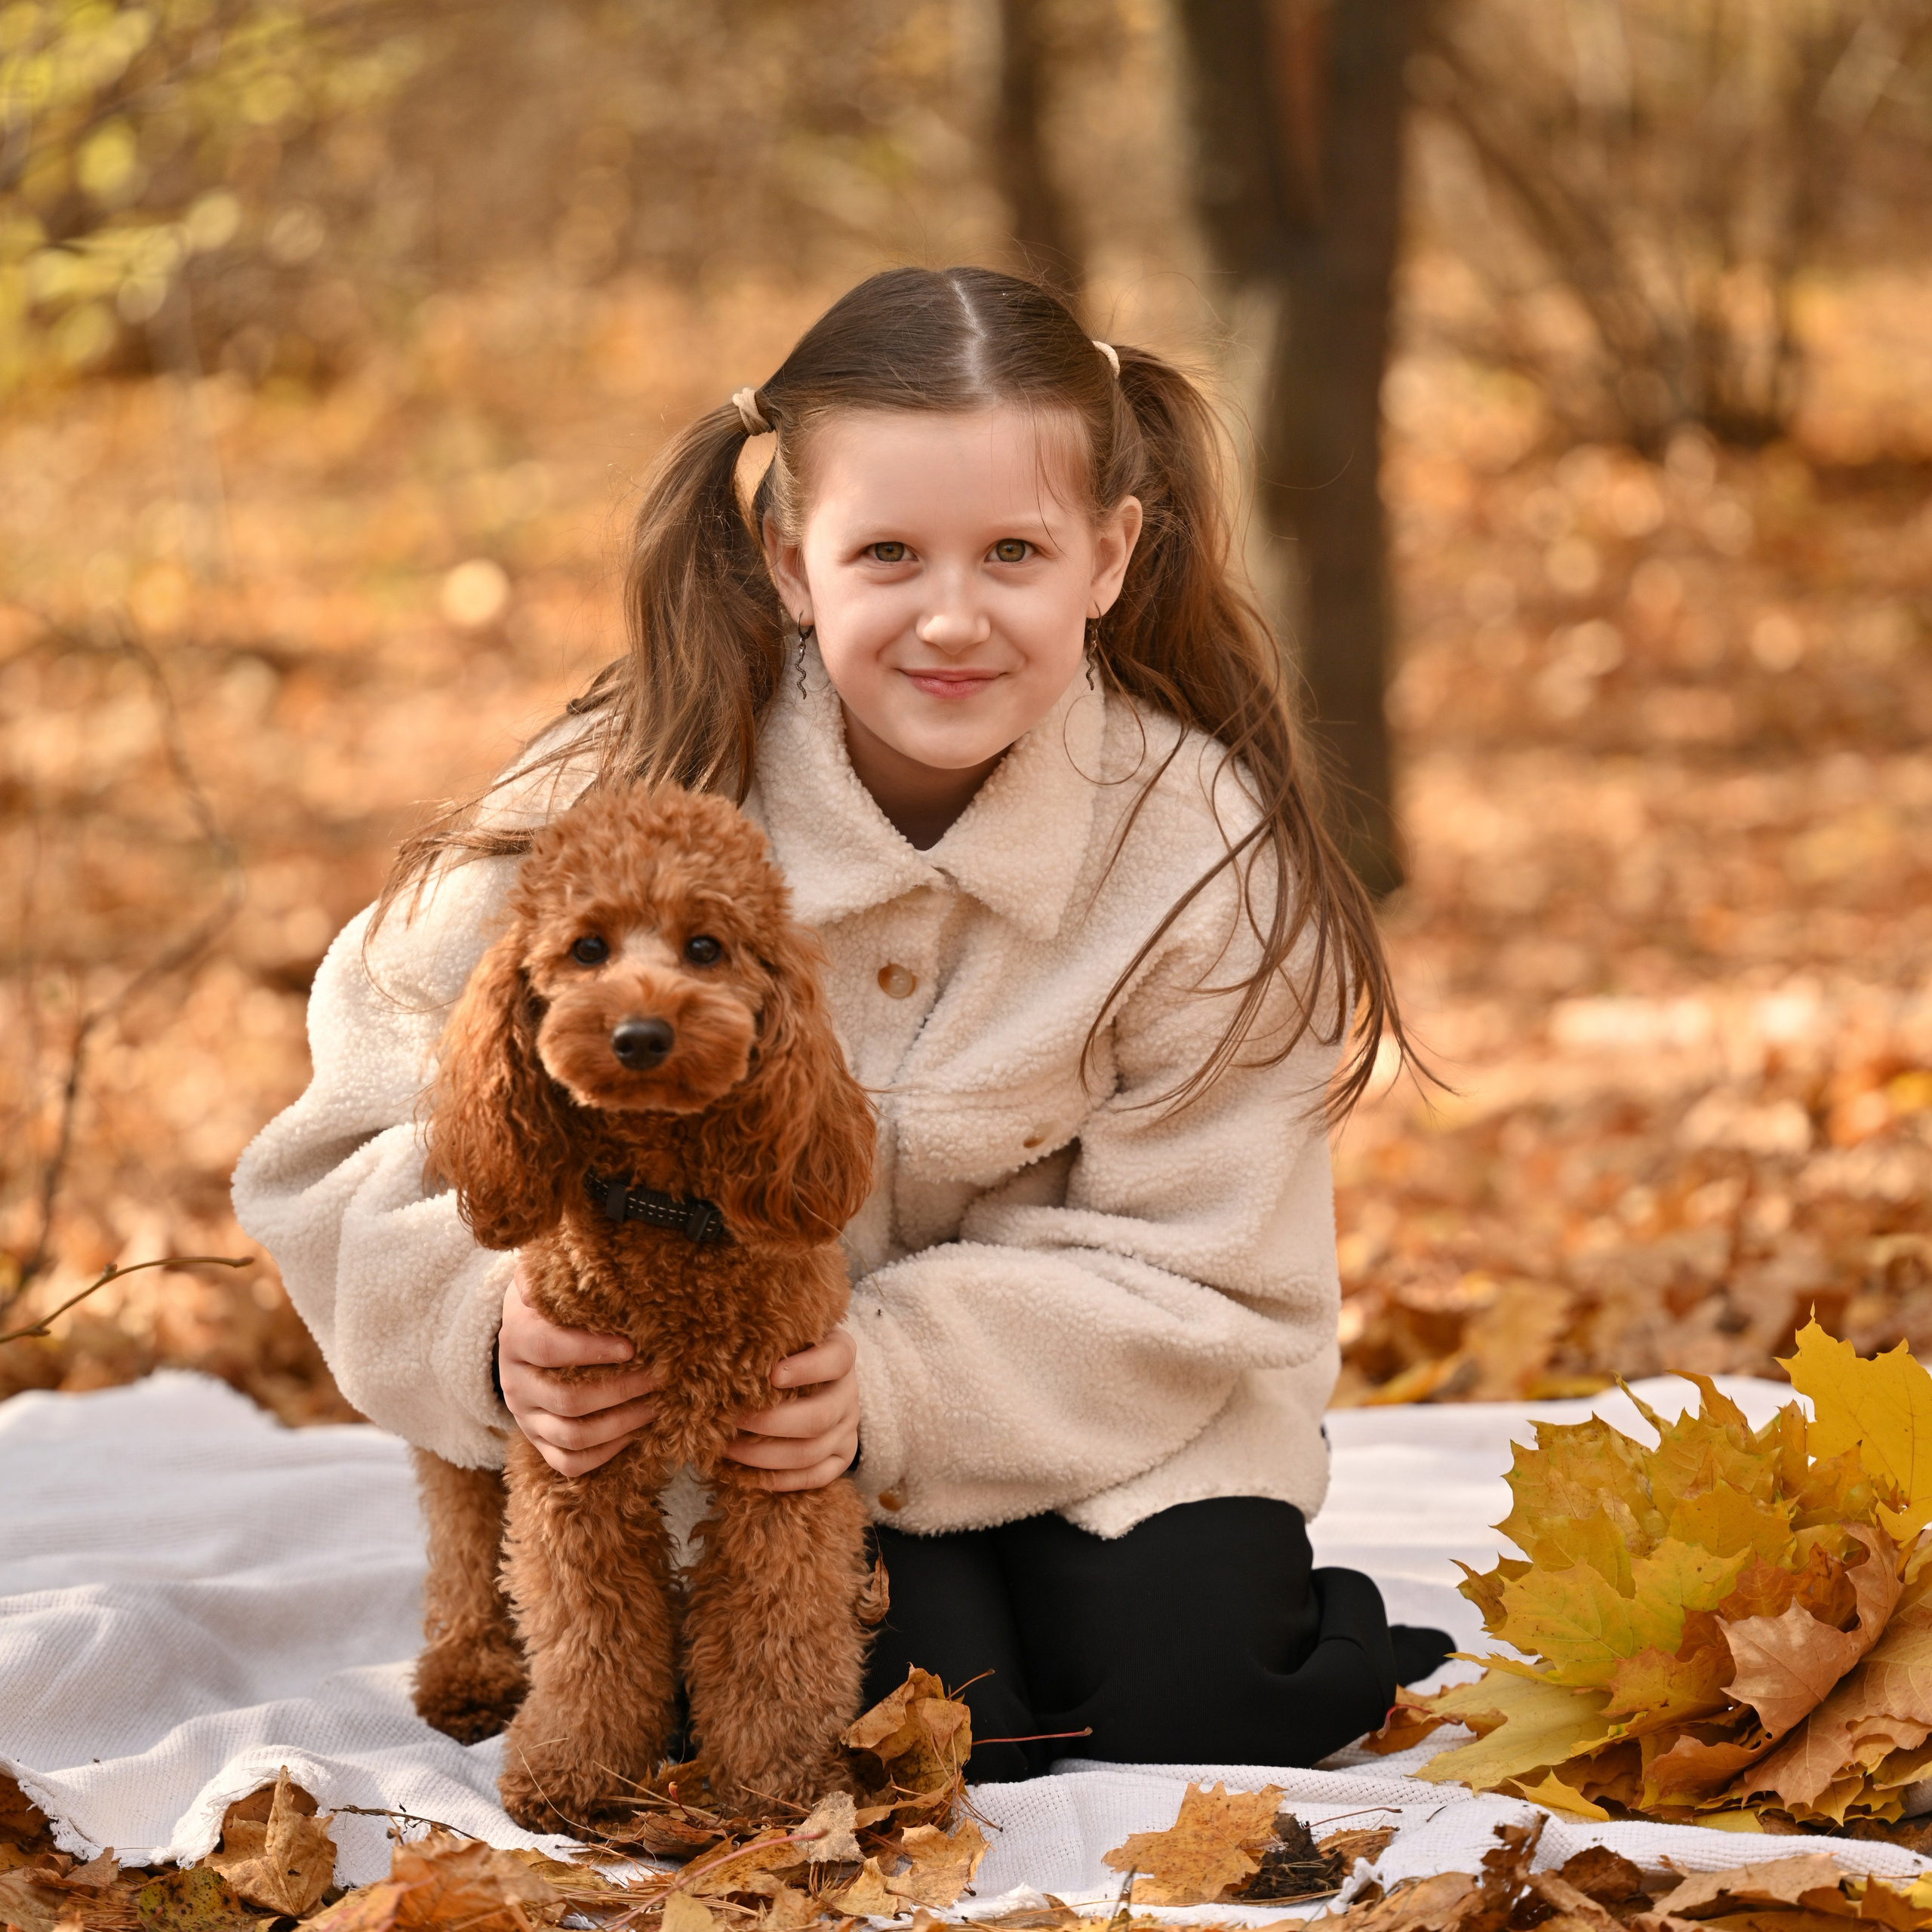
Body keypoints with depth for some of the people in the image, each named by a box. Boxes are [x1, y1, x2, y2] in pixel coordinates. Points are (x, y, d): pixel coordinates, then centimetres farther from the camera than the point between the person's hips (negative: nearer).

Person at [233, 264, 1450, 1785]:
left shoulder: (1210, 851, -18)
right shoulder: (629, 805, -20)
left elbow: (1189, 1273, -16)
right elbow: (369, 1117, -13)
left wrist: (896, 1379, -32)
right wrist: (493, 1317, -35)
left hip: (1105, 1409, 1)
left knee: (1179, 1713, -18)